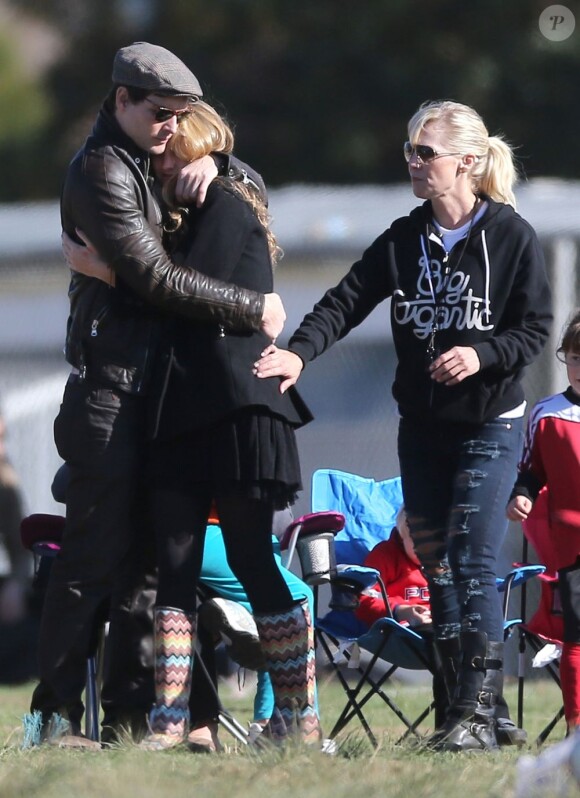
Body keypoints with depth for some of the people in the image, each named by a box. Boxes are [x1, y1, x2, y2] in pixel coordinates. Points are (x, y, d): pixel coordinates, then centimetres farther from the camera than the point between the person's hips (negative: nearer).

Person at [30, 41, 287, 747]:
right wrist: (254, 309, -12)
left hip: (150, 392, 9)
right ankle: (56, 712, -8)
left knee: (143, 555, 7)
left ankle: (128, 709, 10)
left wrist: (211, 165, 7)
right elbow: (156, 277, -18)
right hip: (110, 390, -9)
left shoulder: (142, 165, 18)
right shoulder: (101, 170, -10)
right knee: (96, 552, -10)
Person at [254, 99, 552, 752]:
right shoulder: (404, 240, 4)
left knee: (472, 562, -14)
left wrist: (482, 354, -23)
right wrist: (300, 352, -23)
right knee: (434, 564, 5)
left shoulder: (511, 237, -8)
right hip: (422, 428, 5)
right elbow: (347, 300, -6)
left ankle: (478, 712, -13)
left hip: (489, 426, -5)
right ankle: (462, 703, 12)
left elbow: (535, 328, -6)